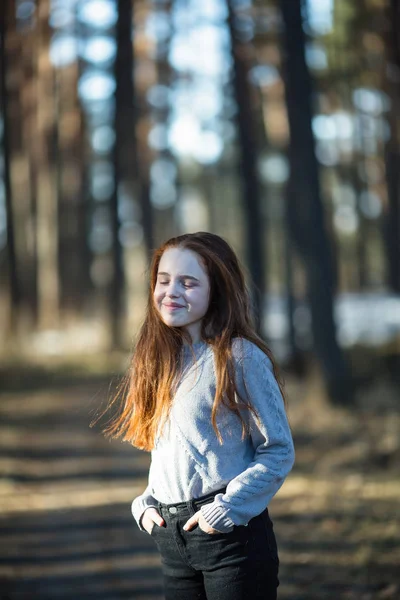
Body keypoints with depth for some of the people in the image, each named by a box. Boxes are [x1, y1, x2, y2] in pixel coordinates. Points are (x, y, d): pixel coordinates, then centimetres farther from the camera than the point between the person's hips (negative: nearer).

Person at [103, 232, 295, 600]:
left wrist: (226, 509, -15)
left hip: (232, 535, -6)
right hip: (172, 541, 6)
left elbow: (279, 452, -10)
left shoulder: (240, 358, -9)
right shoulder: (162, 361, 11)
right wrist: (146, 504, 6)